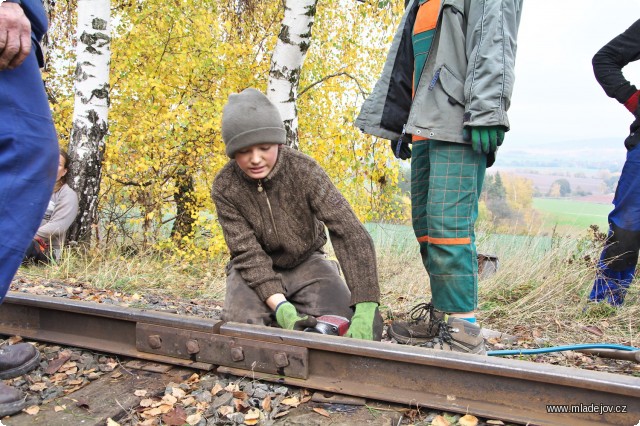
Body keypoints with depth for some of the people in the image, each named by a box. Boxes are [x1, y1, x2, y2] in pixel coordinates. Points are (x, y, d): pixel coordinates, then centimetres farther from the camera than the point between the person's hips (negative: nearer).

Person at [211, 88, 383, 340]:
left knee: (366, 326, -23)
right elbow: (247, 252, -20)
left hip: (306, 261, 0)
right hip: (255, 268, 0)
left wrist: (366, 307, -40)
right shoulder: (224, 188, -19)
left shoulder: (304, 170, -23)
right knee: (240, 323, -32)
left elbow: (351, 234, -29)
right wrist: (280, 306, -36)